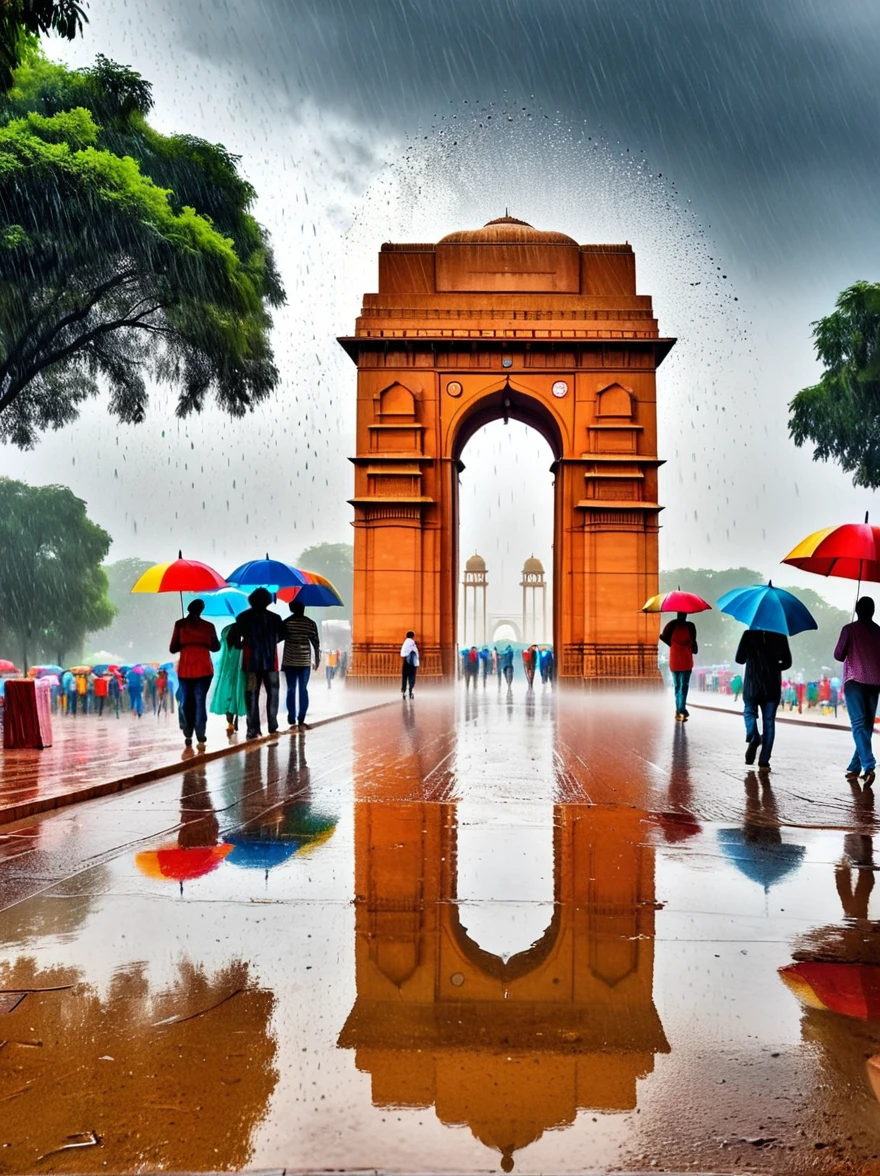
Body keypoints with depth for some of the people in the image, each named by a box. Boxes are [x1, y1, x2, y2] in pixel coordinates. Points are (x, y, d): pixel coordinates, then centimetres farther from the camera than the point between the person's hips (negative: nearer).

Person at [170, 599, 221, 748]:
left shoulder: (180, 624, 0)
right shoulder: (208, 626, 3)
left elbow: (173, 648, 1)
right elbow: (215, 647, 13)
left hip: (185, 668, 0)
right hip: (204, 668, 0)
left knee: (186, 702, 12)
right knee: (200, 702, -1)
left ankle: (188, 736, 11)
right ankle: (201, 738, -9)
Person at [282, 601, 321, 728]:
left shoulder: (286, 622, -4)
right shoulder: (310, 623, -1)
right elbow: (316, 643, 0)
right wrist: (317, 660, 10)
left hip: (289, 662, 0)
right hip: (305, 662, 1)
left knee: (291, 690, 6)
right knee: (303, 690, 6)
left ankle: (292, 719, 5)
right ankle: (301, 719, 4)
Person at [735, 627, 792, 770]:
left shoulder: (749, 634, -7)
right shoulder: (780, 636, 0)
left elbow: (739, 659, -7)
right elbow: (787, 662, 5)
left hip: (752, 684, -2)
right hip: (773, 686, 2)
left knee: (749, 712, 20)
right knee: (769, 722, 8)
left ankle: (753, 736, -11)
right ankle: (764, 761, 2)